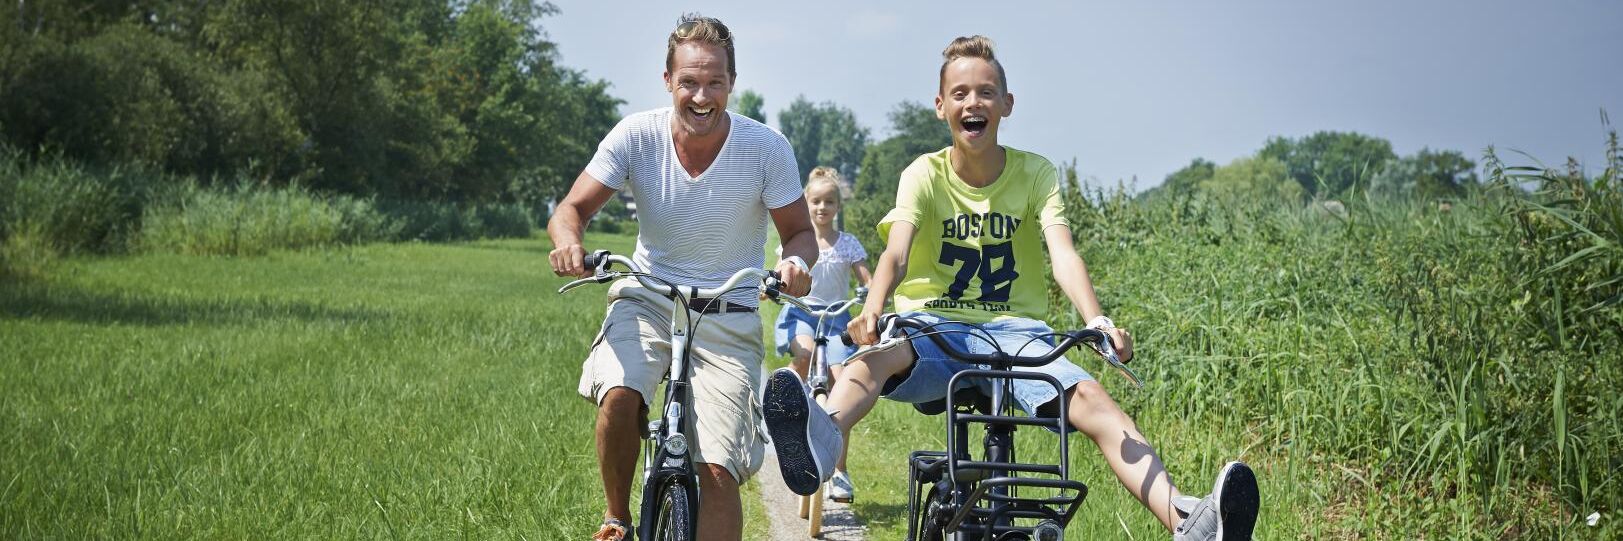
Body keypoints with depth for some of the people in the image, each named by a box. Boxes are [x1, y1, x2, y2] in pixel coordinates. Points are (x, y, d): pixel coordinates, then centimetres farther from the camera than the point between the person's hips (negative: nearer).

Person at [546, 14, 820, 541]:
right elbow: (573, 207, -5)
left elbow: (800, 231, -1)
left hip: (729, 317, 0)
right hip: (648, 300, 1)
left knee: (717, 471, -13)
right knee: (618, 398, -29)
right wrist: (568, 241, -30)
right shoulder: (637, 136, -9)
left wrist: (797, 263, -26)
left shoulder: (766, 148, -10)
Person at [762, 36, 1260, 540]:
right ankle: (819, 442, -67)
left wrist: (1098, 321, -33)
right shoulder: (925, 175, 1)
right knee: (878, 355, -37)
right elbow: (897, 252, -16)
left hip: (1013, 330, 1)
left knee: (1089, 398, -28)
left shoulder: (1036, 173, 2)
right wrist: (872, 308, -39)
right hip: (935, 327, -1)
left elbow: (1063, 255, -13)